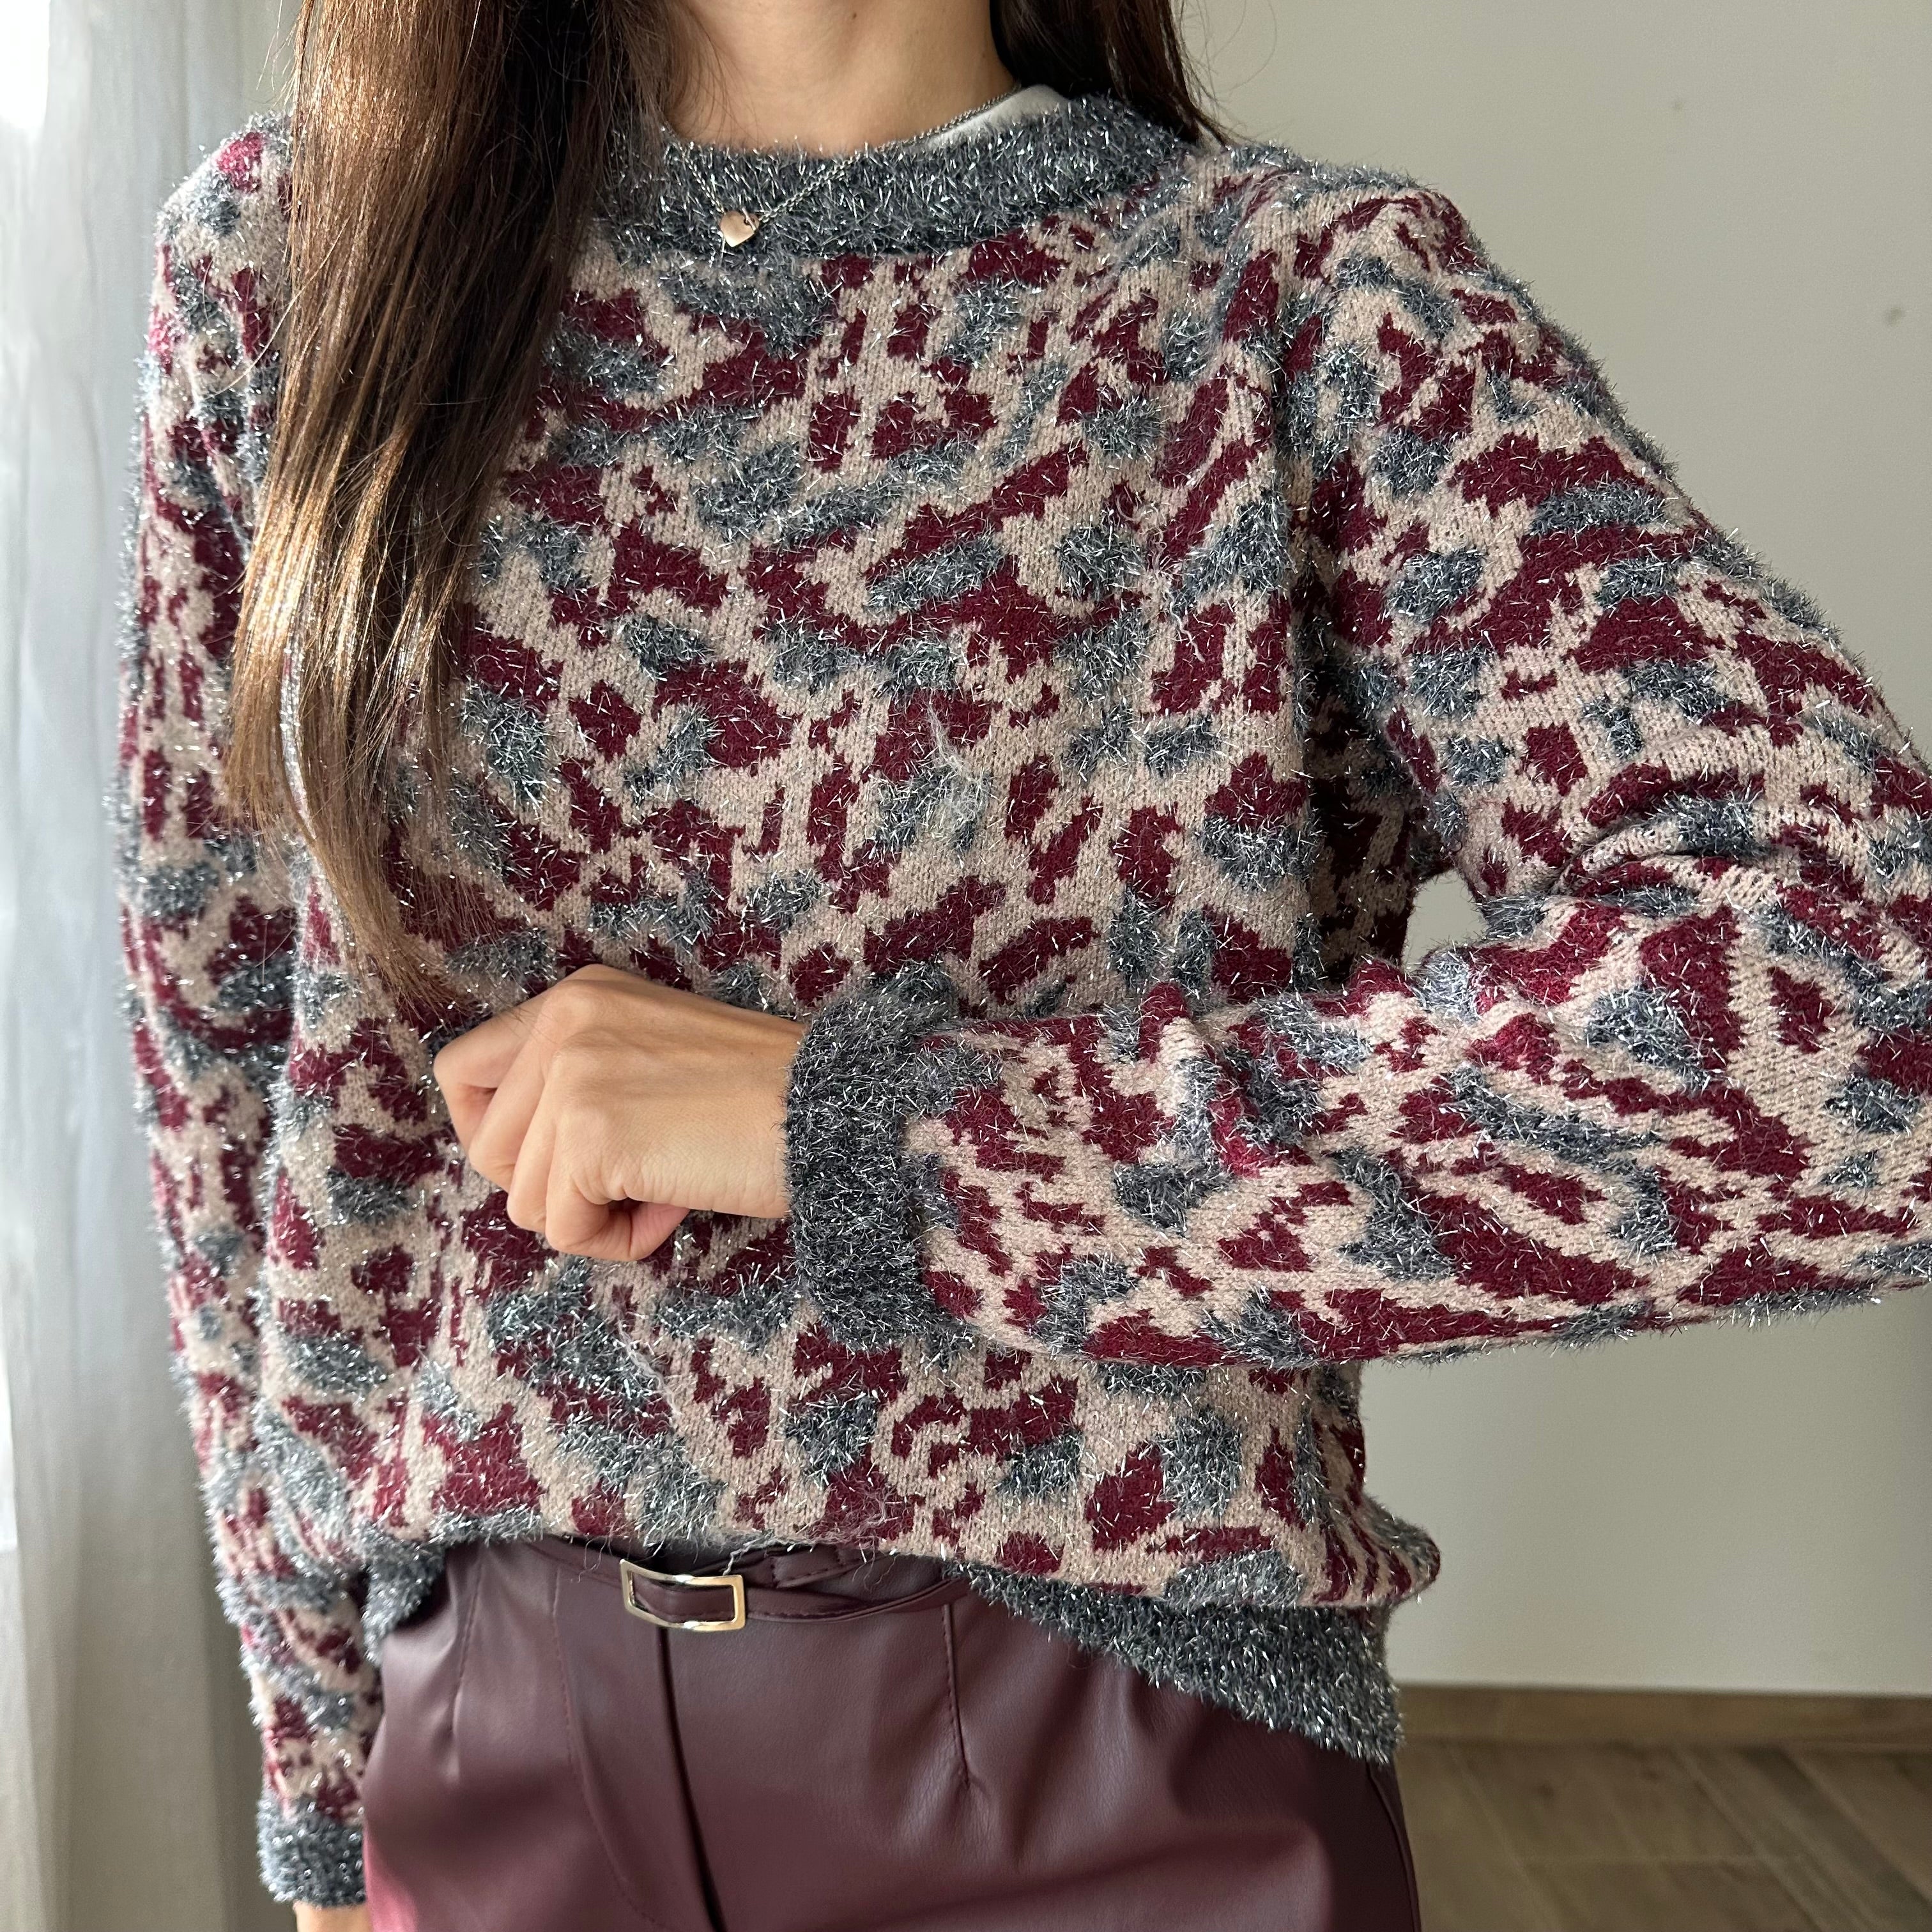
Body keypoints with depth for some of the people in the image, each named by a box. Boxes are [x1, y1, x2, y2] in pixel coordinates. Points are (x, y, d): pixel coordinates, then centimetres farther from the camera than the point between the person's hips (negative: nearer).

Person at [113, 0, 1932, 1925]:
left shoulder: (1314, 296, -10)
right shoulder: (284, 253, -1)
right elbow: (236, 1052, 5)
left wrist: (852, 1125, -23)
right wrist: (325, 1767, 9)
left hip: (1125, 1773, -2)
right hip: (495, 1745, 3)